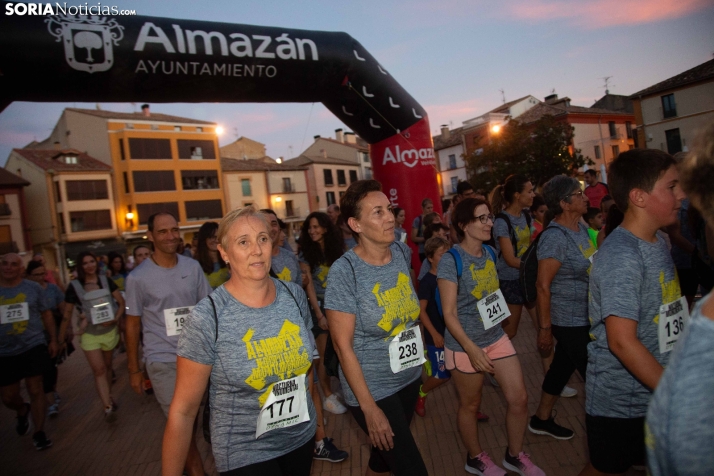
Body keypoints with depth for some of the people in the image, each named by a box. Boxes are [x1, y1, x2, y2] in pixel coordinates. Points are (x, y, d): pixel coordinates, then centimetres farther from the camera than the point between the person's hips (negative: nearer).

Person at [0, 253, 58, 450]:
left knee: (35, 390, 4)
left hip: (34, 347, -1)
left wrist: (53, 339, 6)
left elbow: (46, 314, 6)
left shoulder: (33, 288, -4)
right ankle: (23, 412, 47)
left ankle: (39, 432, 20)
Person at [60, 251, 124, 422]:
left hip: (110, 331, 2)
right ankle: (108, 408, -5)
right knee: (98, 370, -7)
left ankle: (109, 397, 35)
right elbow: (67, 315, -2)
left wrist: (116, 318, -15)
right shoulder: (74, 286, -8)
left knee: (107, 366, 17)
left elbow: (121, 302, 0)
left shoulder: (106, 281, -3)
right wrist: (61, 338, 0)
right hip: (89, 334, -2)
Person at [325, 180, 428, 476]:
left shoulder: (403, 252, -4)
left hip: (410, 377, 6)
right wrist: (369, 407, -17)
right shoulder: (344, 271, -22)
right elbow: (343, 346, -19)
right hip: (372, 390, -6)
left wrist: (419, 348, 13)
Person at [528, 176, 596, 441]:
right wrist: (544, 328, -19)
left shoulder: (581, 228, 6)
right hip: (569, 321, -8)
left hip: (585, 319, 8)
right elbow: (543, 285, -21)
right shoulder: (555, 237, -21)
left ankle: (542, 419, 36)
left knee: (563, 367, 19)